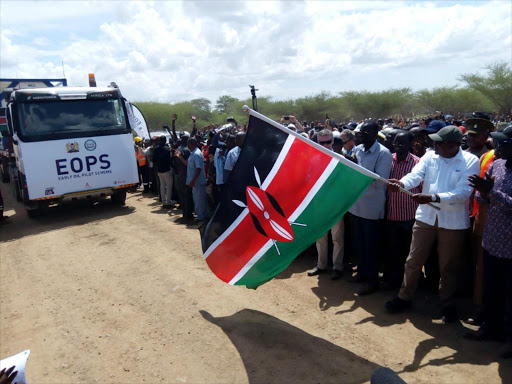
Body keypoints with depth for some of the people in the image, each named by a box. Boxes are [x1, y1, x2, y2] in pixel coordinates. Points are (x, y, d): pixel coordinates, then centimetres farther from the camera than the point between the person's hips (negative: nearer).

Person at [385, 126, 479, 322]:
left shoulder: (470, 161, -9)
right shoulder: (429, 156, -1)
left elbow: (463, 192, -20)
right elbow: (416, 175, -15)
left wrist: (433, 198, -32)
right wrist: (401, 183, -38)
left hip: (453, 221, -2)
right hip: (426, 216, 3)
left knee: (448, 266, 12)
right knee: (414, 260, 10)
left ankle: (447, 304, 33)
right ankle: (404, 297, 27)